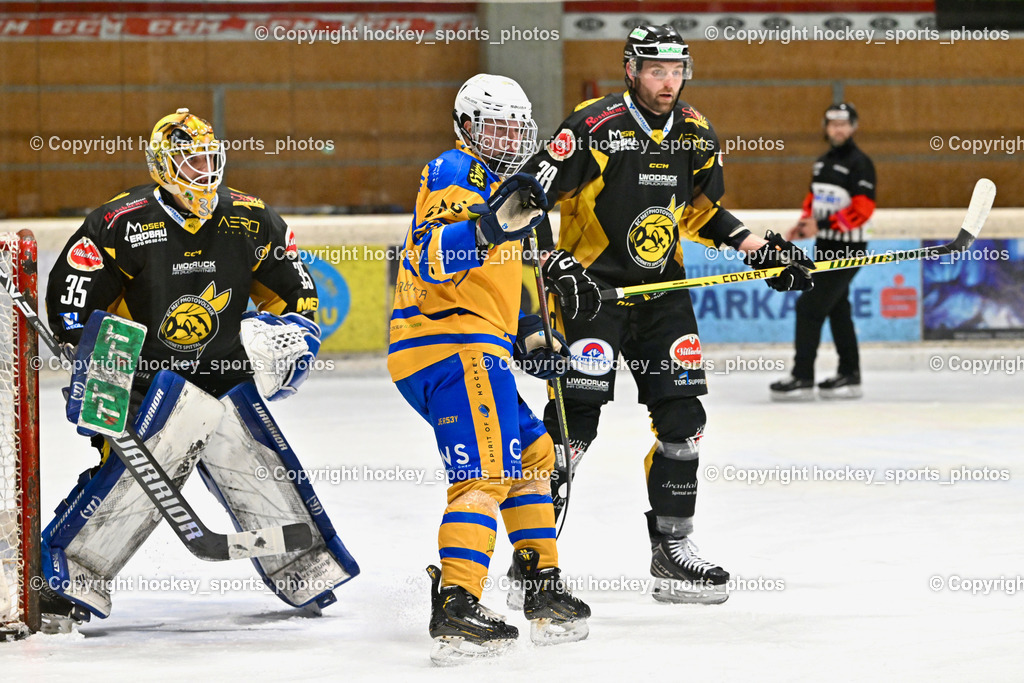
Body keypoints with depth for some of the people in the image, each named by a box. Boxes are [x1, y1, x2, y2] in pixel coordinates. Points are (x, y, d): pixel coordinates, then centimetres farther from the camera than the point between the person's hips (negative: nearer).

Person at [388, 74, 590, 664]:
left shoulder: (496, 186, 27)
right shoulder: (454, 174, -6)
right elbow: (432, 259, -22)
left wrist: (528, 337, 24)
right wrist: (487, 226, -37)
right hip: (453, 345, -11)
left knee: (532, 454, 20)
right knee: (487, 473, -20)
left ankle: (545, 592, 25)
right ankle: (456, 610, -30)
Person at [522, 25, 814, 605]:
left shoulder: (696, 134, 4)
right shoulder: (594, 127, -15)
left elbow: (704, 209, 20)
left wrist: (761, 250, 8)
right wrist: (557, 264, -25)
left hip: (664, 289, 6)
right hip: (592, 288, -6)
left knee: (683, 416, 3)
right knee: (577, 417, -13)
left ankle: (672, 545, 16)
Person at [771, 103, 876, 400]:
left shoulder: (859, 163, -14)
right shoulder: (822, 162, 13)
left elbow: (862, 210, -21)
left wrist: (821, 226, -25)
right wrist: (803, 225, 6)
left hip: (847, 249, -9)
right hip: (825, 246, 9)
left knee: (810, 307, -13)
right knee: (837, 309, 14)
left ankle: (803, 379, -11)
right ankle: (849, 376, 22)